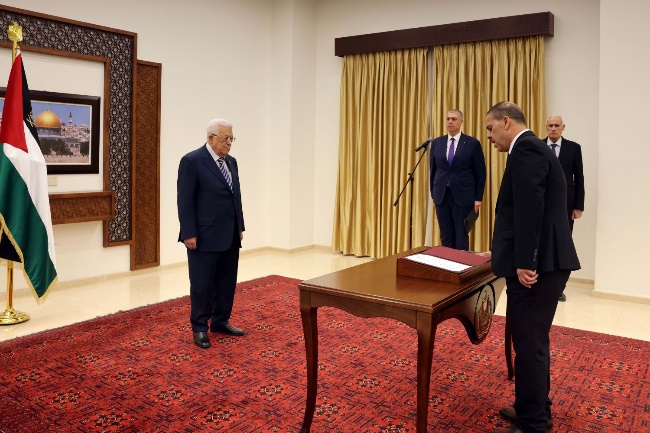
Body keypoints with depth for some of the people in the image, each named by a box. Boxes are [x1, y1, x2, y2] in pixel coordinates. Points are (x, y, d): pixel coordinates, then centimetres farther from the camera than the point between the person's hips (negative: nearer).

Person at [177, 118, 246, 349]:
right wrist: (189, 233, -16)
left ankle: (220, 321, 27)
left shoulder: (231, 162, 12)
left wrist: (240, 227, 14)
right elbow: (185, 201, -12)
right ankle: (200, 328, 16)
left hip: (229, 236, 7)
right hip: (204, 236, -7)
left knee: (227, 282, 12)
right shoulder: (191, 161, -10)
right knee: (202, 284, 3)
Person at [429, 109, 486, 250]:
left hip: (462, 196, -3)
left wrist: (478, 198, -3)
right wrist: (433, 193, 10)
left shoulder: (472, 143, -3)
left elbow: (480, 173, -1)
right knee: (445, 236, 8)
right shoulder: (437, 143, 7)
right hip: (442, 195, 3)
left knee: (461, 237, 2)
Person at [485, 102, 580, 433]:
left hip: (536, 265, -11)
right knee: (533, 341, 20)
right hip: (541, 261, 11)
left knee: (529, 344, -1)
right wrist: (504, 251, 28)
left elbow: (530, 209, -23)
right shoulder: (532, 147, 20)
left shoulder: (525, 149, -13)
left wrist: (524, 263, -23)